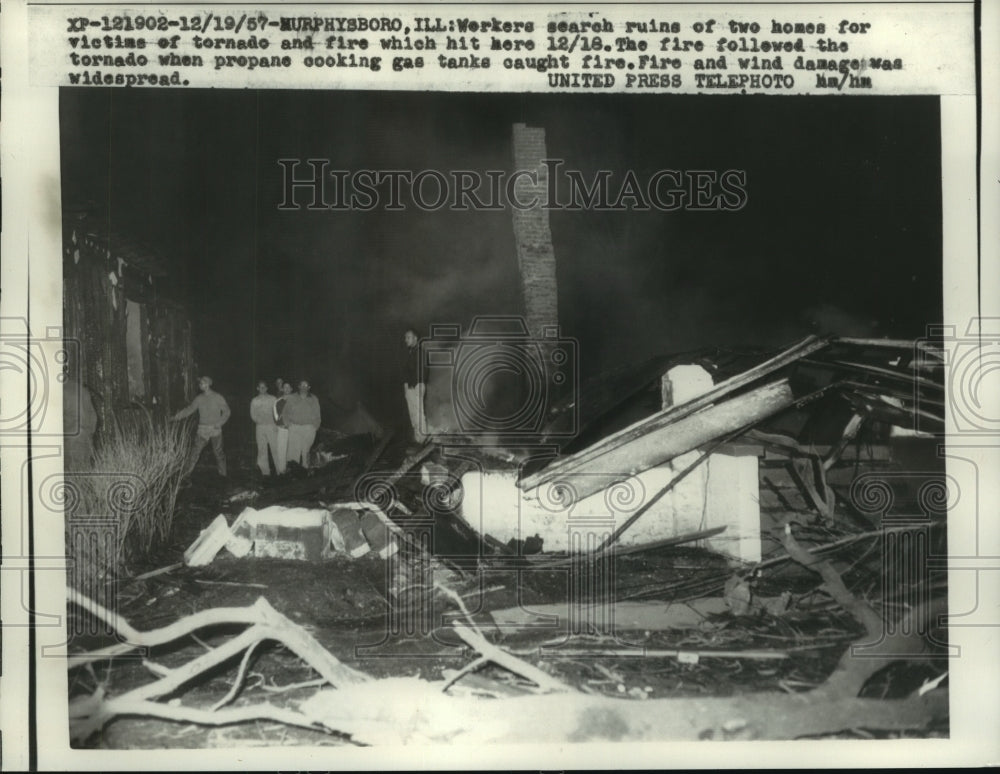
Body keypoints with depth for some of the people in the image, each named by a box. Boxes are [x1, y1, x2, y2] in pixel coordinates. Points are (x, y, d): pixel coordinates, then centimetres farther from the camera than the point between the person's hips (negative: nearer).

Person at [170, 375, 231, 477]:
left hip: (215, 430, -3)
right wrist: (176, 417, 1)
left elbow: (226, 411, -1)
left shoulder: (218, 398, -4)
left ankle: (222, 473, 13)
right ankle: (188, 471, 2)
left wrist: (219, 423, -12)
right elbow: (189, 410, 9)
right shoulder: (199, 399, 5)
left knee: (218, 451, 2)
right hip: (202, 430, 3)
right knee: (196, 450, -2)